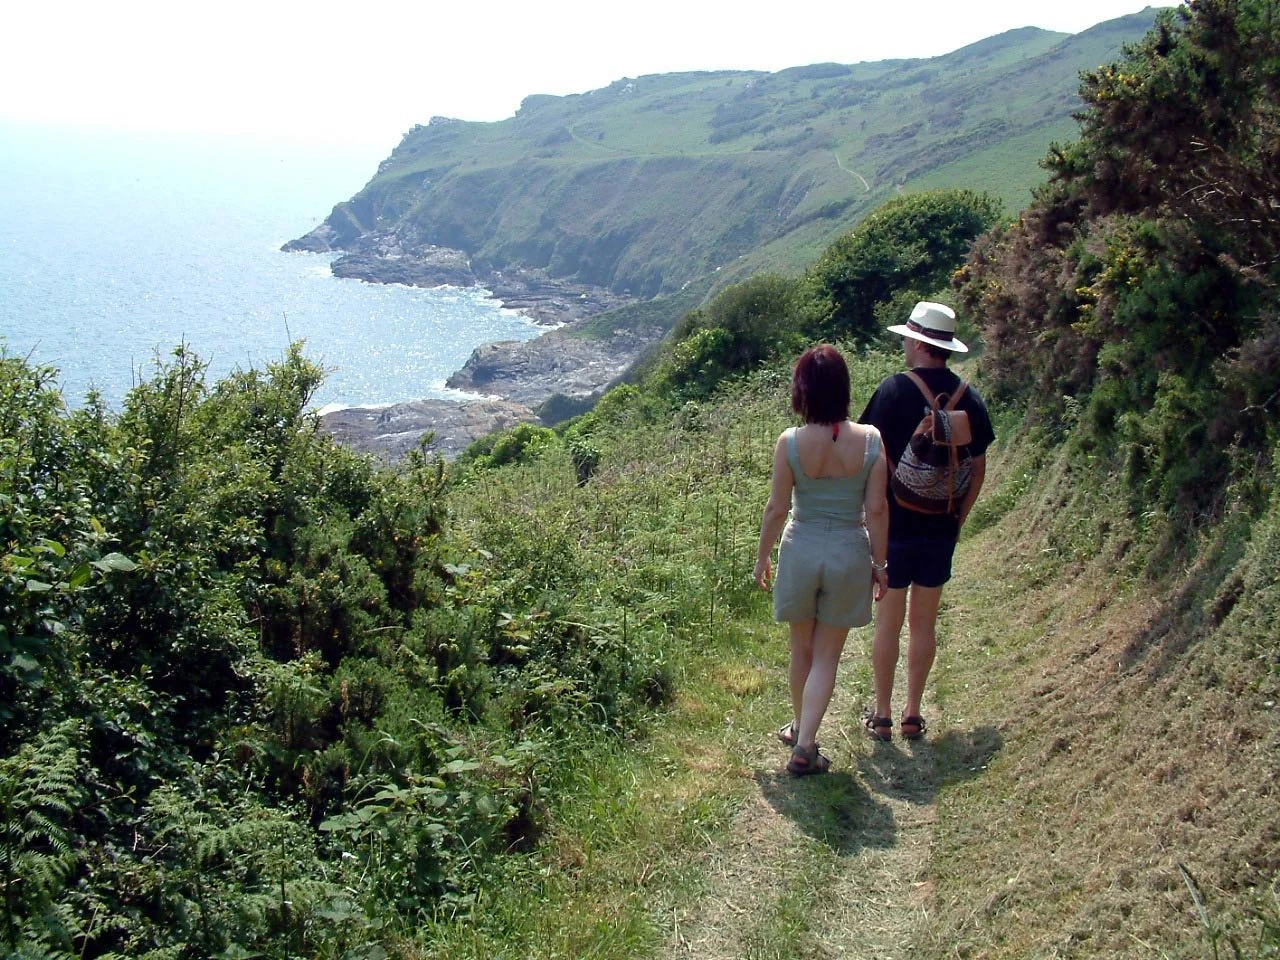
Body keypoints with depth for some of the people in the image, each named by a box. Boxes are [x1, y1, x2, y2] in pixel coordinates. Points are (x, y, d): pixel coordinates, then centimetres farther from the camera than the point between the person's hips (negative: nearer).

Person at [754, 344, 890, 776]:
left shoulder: (790, 443, -14)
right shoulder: (870, 440, -11)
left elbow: (776, 508, -8)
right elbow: (877, 509, -8)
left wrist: (762, 557, 7)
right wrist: (879, 563, 5)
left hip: (801, 550, 0)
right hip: (849, 553, 0)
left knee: (802, 649, 20)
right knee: (826, 657, 10)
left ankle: (800, 728, 38)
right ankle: (804, 748, 7)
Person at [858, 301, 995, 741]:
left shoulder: (895, 390, -13)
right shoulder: (969, 398, 0)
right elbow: (978, 470, 5)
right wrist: (958, 518, 15)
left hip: (895, 524, -4)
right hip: (942, 527, 4)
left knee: (888, 621, 6)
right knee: (924, 623, 14)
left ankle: (882, 716, 14)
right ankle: (913, 714, 21)